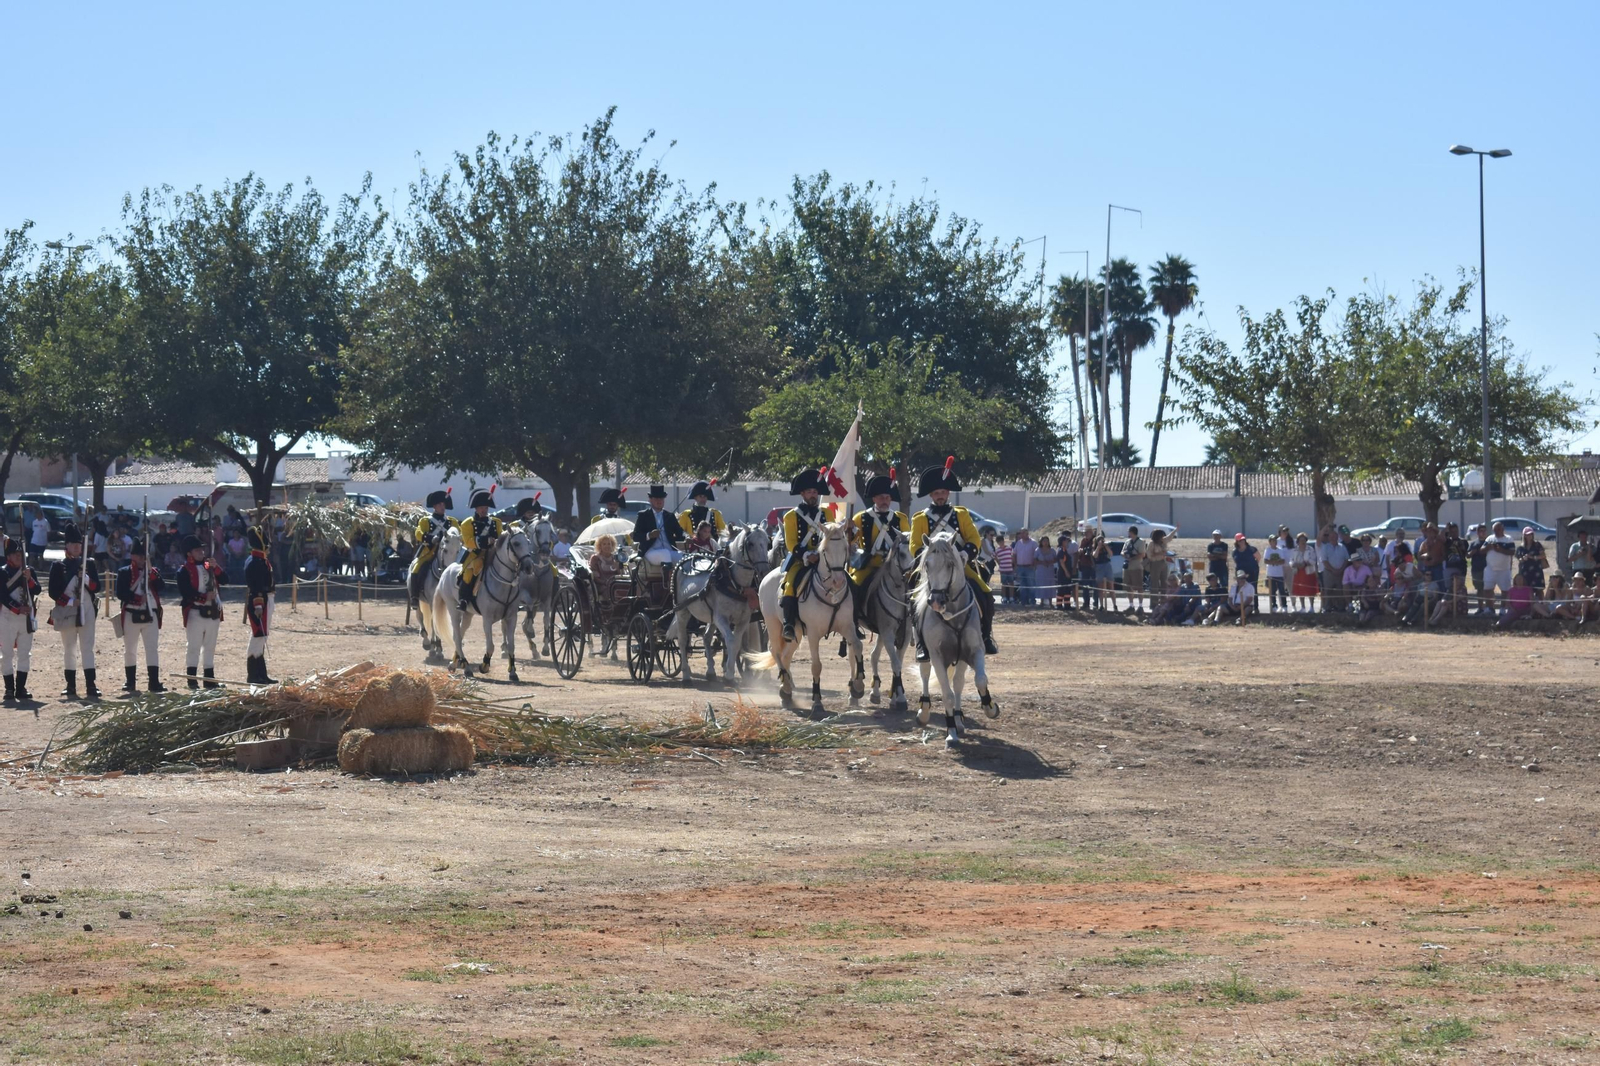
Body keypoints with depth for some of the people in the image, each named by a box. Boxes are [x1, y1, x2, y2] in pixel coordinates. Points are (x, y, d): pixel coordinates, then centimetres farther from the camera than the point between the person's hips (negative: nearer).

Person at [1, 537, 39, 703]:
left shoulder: (29, 570, 10)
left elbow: (37, 590, 2)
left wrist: (29, 579, -15)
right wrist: (18, 608, -18)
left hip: (27, 618, 5)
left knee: (25, 653, 5)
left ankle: (21, 688, 11)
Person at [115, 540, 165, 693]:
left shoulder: (154, 572, 10)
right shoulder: (124, 573, 1)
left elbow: (161, 586, -8)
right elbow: (121, 594, -8)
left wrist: (150, 570, -16)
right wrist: (138, 598, -18)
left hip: (150, 615, 2)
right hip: (131, 615, -2)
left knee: (153, 649, -4)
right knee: (130, 650, 5)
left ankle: (154, 682, -6)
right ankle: (130, 682, 14)